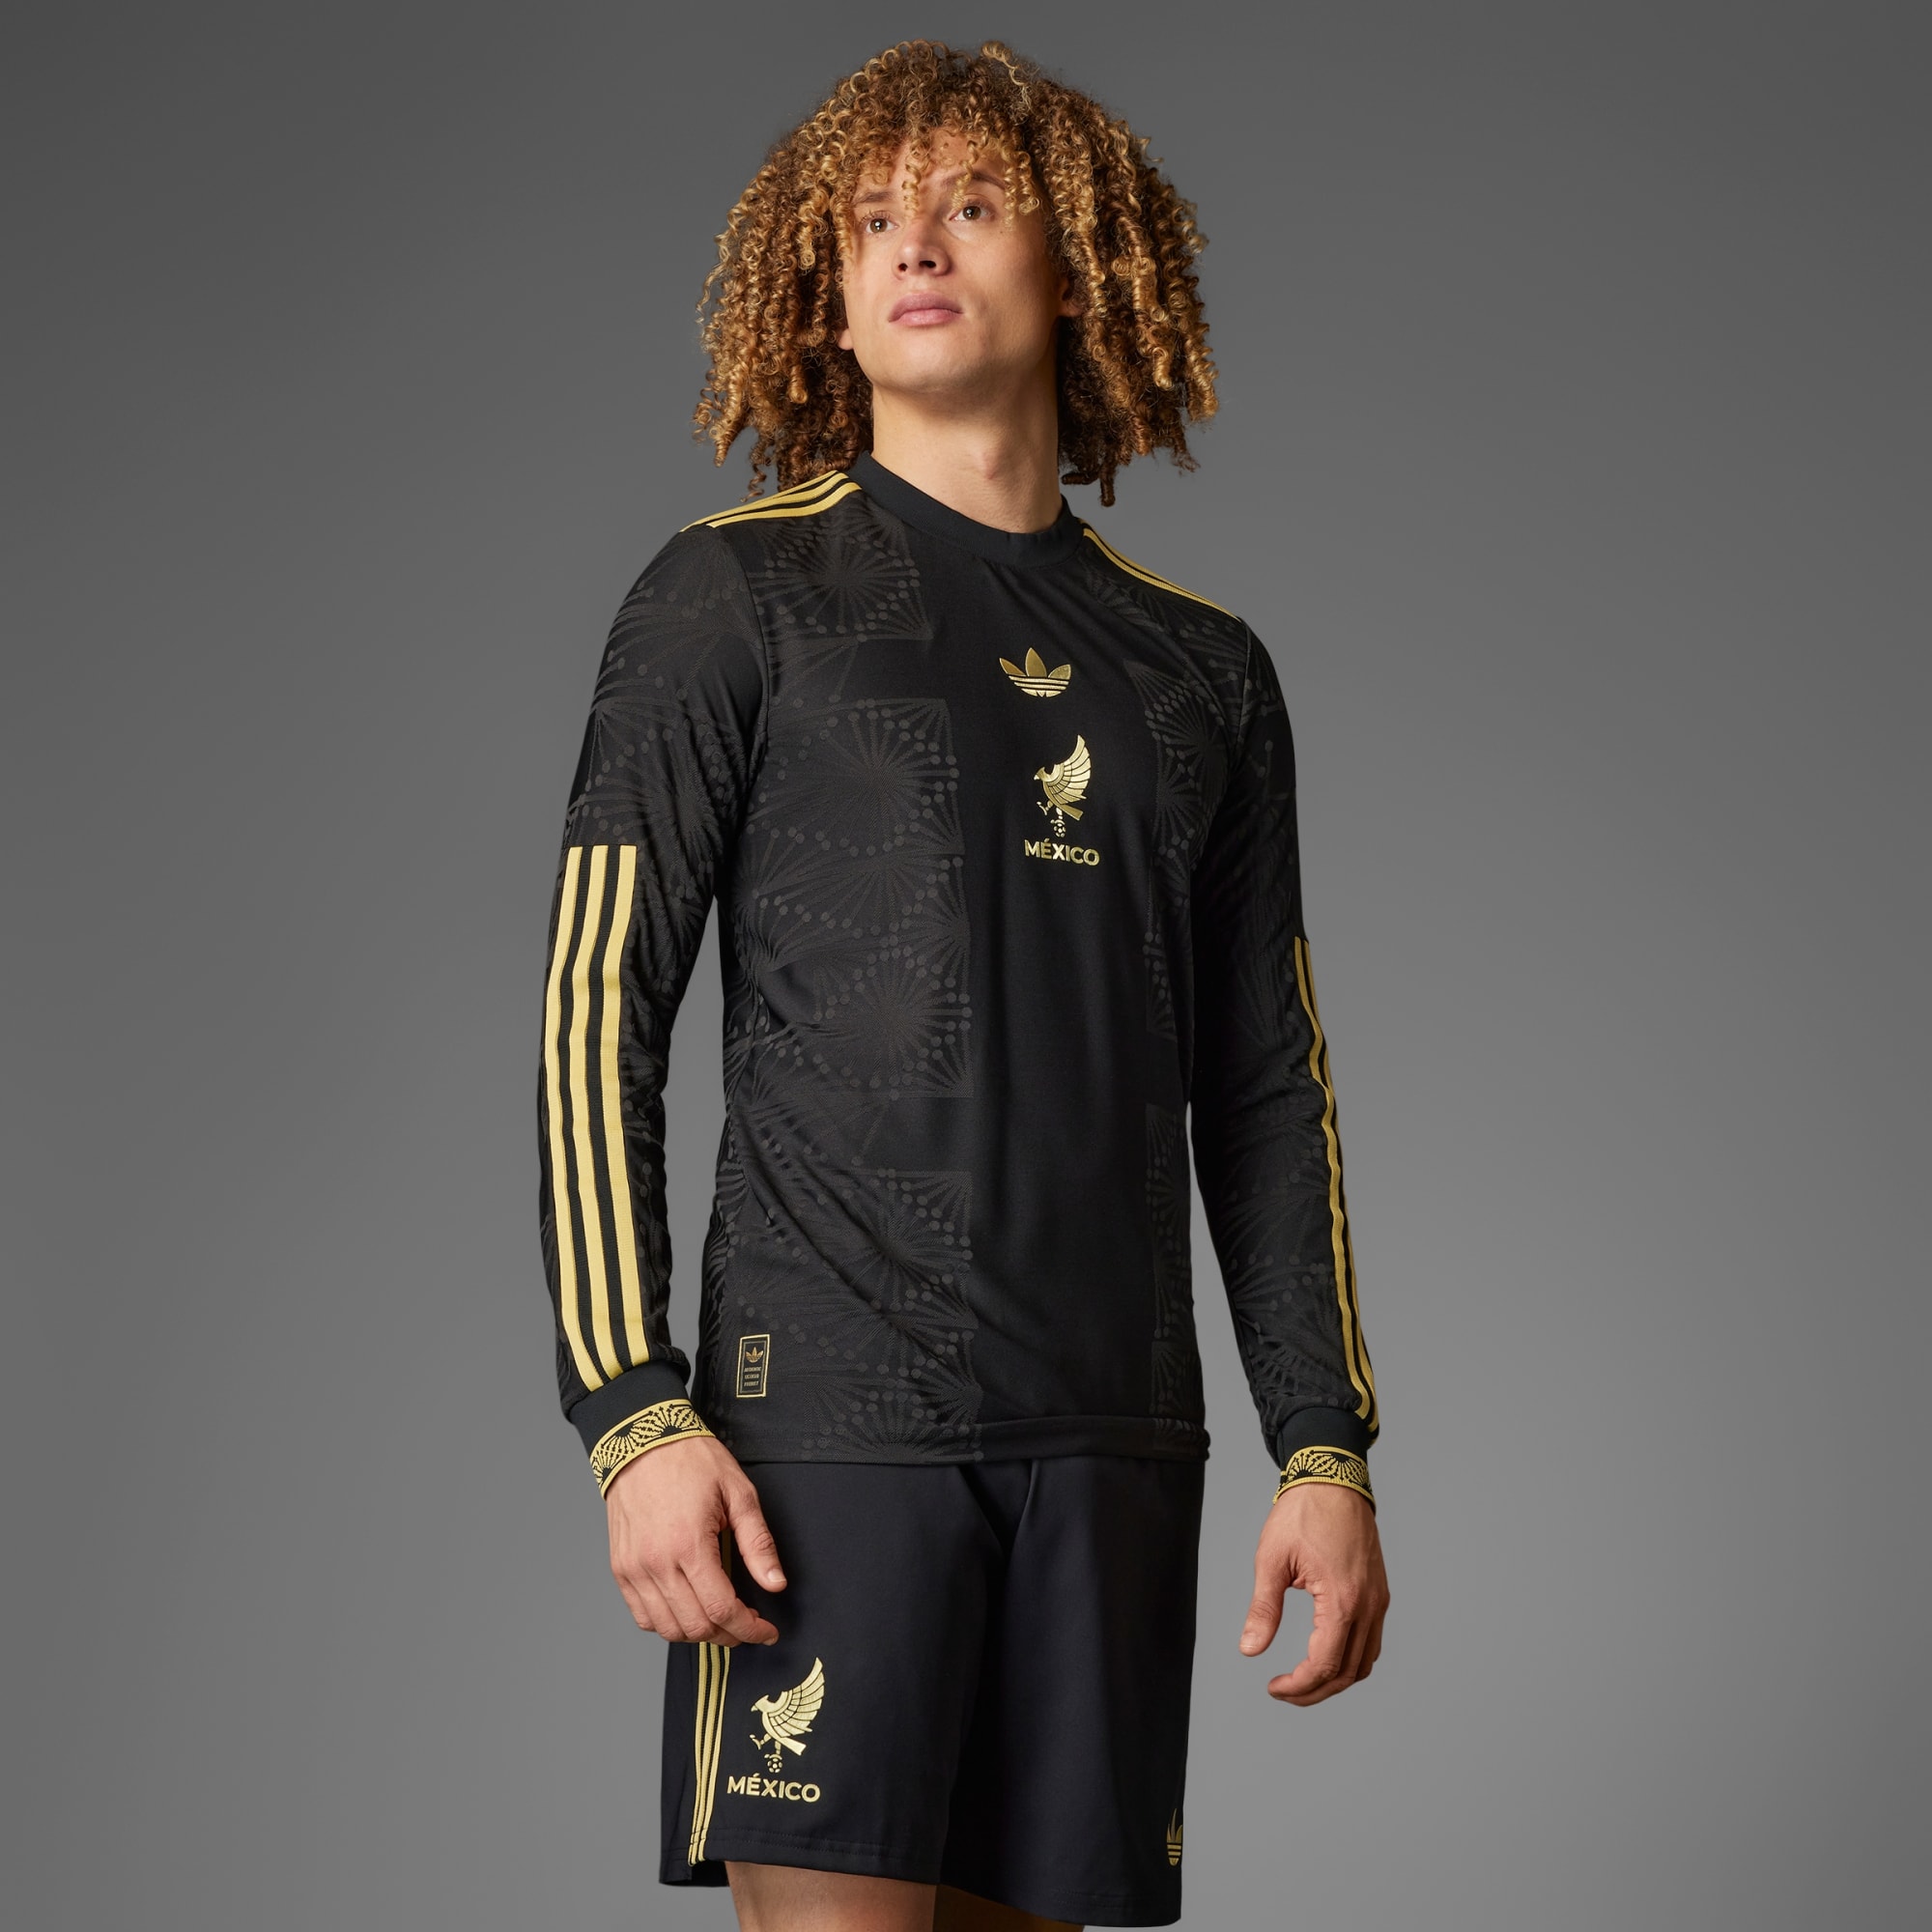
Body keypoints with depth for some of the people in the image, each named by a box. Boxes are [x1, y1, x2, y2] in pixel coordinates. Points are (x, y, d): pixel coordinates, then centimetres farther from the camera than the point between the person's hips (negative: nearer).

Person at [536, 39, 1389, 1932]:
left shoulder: (1204, 669, 15)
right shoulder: (738, 593, 4)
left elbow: (1264, 1092, 16)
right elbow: (598, 1017, -2)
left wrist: (1327, 1447, 8)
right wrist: (634, 1414, -11)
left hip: (1113, 1434, 4)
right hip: (829, 1407, -3)